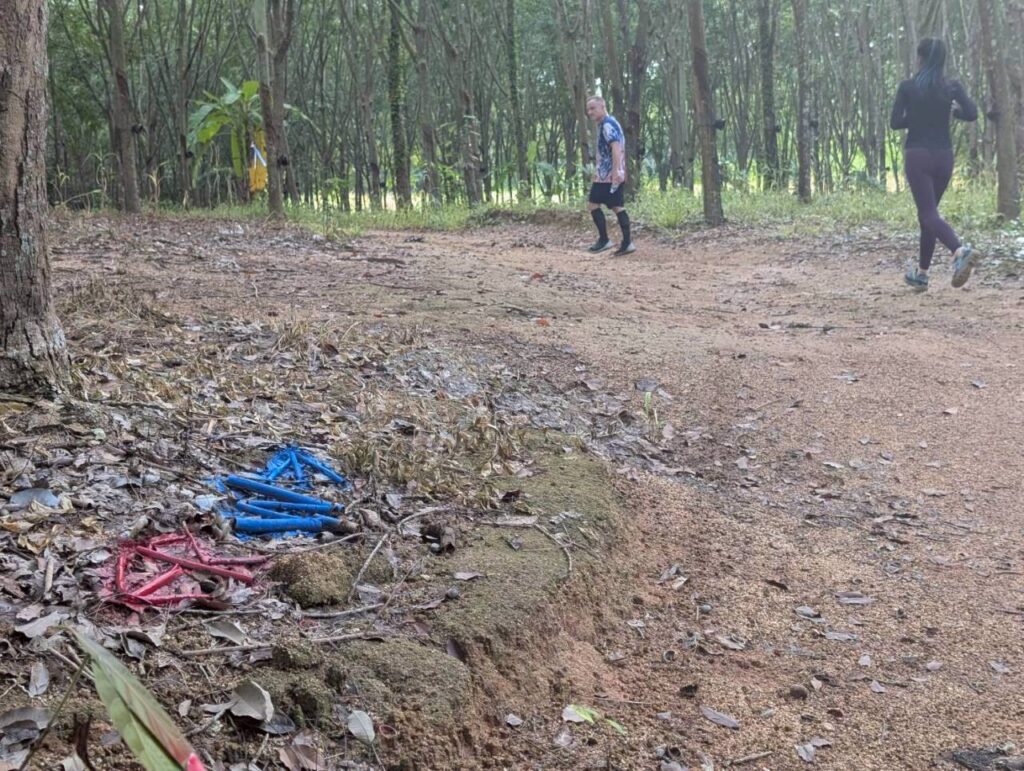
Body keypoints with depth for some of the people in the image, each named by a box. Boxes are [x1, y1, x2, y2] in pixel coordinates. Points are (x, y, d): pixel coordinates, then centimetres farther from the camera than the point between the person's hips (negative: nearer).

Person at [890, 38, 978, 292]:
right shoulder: (952, 86, 2)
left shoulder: (907, 87, -4)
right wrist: (948, 110, 10)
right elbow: (972, 114, -8)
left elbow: (895, 122, -6)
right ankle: (921, 273, 21)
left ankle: (960, 251, -36)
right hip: (944, 156, 4)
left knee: (929, 214, -9)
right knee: (927, 211, 17)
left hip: (918, 156, -4)